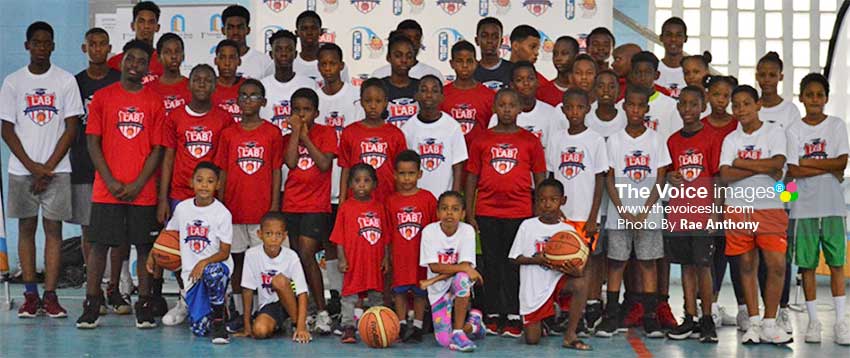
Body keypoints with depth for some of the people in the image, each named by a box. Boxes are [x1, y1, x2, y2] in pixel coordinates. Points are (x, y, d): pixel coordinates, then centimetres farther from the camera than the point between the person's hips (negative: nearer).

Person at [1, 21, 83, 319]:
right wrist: (31, 166, -7)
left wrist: (48, 167, -7)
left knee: (53, 228, -2)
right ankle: (30, 295, 10)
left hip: (56, 170, -1)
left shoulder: (66, 81, 2)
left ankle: (50, 296, -1)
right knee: (26, 228, 4)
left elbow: (71, 129, -1)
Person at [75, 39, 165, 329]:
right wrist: (110, 181, -8)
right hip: (107, 188, 0)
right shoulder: (103, 97, 5)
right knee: (99, 244, 1)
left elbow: (158, 148, 3)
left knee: (145, 246, 2)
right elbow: (93, 142, 2)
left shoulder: (155, 102, 6)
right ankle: (91, 305, 8)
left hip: (143, 190, 0)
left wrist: (138, 184, -8)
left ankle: (144, 305, 10)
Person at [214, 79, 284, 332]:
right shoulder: (228, 134, 6)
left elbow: (276, 171, 1)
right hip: (234, 207, 2)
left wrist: (275, 205, -4)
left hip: (262, 208, -2)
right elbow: (223, 171, 7)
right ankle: (239, 312, 15)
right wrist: (220, 205, 3)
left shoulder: (272, 133, 1)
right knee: (237, 260, 7)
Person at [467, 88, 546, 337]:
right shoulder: (482, 141, 6)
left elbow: (540, 178, 7)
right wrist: (469, 212, 3)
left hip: (520, 212, -1)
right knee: (491, 263, 6)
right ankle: (492, 316, 13)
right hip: (487, 212, 1)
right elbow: (472, 177, 8)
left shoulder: (530, 141, 5)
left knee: (515, 263, 1)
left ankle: (514, 317, 5)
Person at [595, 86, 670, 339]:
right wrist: (624, 212, -9)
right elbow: (610, 179, 2)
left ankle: (650, 317, 7)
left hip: (648, 214, 0)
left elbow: (660, 180, 0)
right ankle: (611, 317, 6)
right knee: (616, 263, 2)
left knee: (648, 262, 3)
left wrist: (644, 212, -9)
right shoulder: (614, 141, 4)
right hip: (619, 214, 0)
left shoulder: (655, 140, 3)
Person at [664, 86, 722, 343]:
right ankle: (690, 319, 14)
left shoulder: (712, 139, -3)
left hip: (704, 212, -4)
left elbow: (718, 177, -4)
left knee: (703, 266, -2)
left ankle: (707, 320, 7)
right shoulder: (673, 141, 10)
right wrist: (670, 177, -5)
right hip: (679, 213, 4)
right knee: (686, 266, 8)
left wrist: (717, 211, -9)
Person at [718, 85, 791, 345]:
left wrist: (741, 163, -8)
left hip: (770, 208, -2)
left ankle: (769, 324, 1)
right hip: (738, 208, 2)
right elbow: (725, 174, -6)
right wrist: (762, 168, -13)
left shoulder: (774, 132, 3)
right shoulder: (731, 139, 9)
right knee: (747, 265, 5)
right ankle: (753, 323, 13)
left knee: (777, 265, -9)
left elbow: (778, 163, -14)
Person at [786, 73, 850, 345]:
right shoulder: (794, 129, 4)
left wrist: (807, 162, -7)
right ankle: (813, 321, 11)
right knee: (807, 264, 2)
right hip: (803, 206, 0)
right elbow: (793, 171, -6)